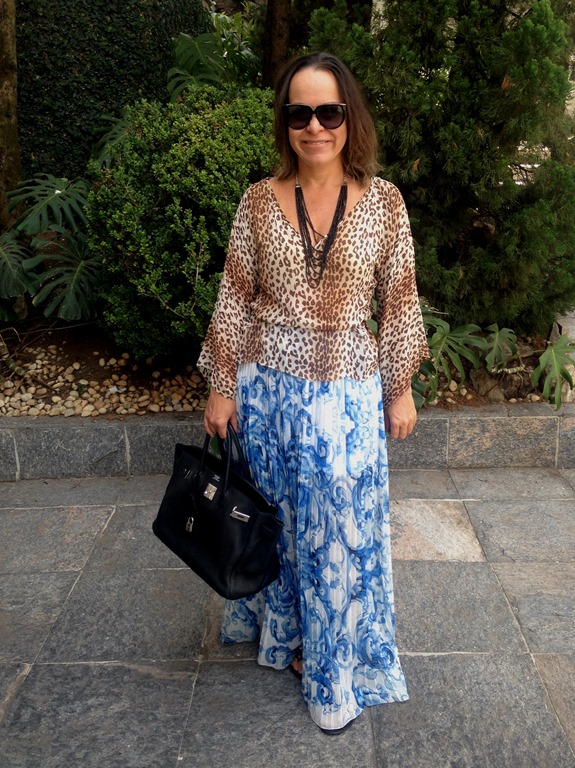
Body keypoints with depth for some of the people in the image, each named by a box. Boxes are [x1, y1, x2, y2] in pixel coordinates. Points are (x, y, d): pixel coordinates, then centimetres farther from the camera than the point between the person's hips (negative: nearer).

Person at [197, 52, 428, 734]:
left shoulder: (383, 201, -3)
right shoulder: (259, 202, -2)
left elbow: (398, 301, 2)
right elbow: (234, 298, 2)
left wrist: (400, 389, 3)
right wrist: (221, 388, 1)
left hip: (348, 394, 0)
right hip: (270, 389, 1)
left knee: (343, 526, 7)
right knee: (279, 516, 15)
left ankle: (335, 663, 29)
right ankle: (285, 629, 41)